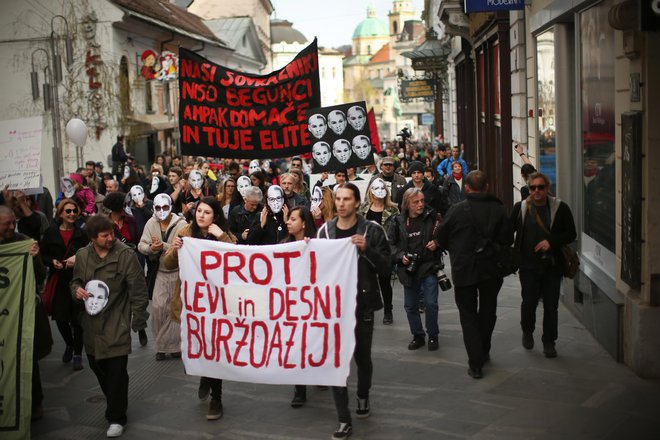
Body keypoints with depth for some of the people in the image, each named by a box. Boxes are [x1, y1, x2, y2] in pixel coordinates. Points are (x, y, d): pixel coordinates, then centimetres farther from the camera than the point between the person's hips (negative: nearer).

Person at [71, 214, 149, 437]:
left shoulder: (126, 255, -13)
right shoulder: (82, 255, 1)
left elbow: (138, 289, -10)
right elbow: (76, 280, 19)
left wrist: (138, 319, -8)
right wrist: (77, 289, -5)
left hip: (116, 323, -5)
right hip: (92, 322, 5)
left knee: (116, 371, -4)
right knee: (97, 366, 15)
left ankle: (116, 418, 10)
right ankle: (115, 404, 37)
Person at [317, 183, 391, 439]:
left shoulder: (372, 230, -6)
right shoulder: (324, 231, 2)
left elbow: (385, 268, -8)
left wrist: (366, 249, -23)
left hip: (362, 305, -1)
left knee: (362, 357, 14)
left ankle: (363, 397, 42)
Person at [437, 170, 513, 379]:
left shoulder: (457, 210, -12)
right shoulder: (498, 209, -7)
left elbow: (441, 240, -4)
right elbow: (507, 239, -5)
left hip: (463, 270, -2)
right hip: (491, 269, 2)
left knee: (468, 314, 6)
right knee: (487, 311, 21)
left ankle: (476, 363, -1)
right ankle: (483, 352, 35)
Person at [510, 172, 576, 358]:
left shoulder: (560, 208, -2)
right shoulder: (520, 208, 1)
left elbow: (571, 234, 1)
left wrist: (551, 241, -14)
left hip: (552, 265, 0)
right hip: (528, 266, 0)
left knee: (551, 306, 4)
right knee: (529, 302, 1)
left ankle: (549, 343, 20)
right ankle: (527, 331, 31)